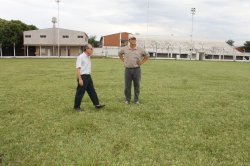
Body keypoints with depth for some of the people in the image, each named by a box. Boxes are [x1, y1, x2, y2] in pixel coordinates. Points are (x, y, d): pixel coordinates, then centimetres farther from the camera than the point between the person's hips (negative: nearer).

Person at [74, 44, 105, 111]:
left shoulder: (88, 57, 13)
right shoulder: (81, 57, -14)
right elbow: (78, 68, -19)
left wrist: (89, 76, 18)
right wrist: (80, 79, -23)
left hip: (88, 76, 9)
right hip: (83, 76, -9)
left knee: (92, 91, 10)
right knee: (80, 93, 1)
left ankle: (97, 104, 16)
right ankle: (76, 107, 13)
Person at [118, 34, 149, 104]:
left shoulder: (140, 49, -1)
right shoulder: (125, 49, 0)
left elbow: (146, 56, 14)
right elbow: (119, 54, 20)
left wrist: (141, 62, 3)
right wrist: (124, 61, 10)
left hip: (136, 69, 0)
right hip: (128, 69, 0)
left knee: (137, 85, 7)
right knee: (127, 86, 5)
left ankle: (136, 100, 19)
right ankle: (127, 99, 18)